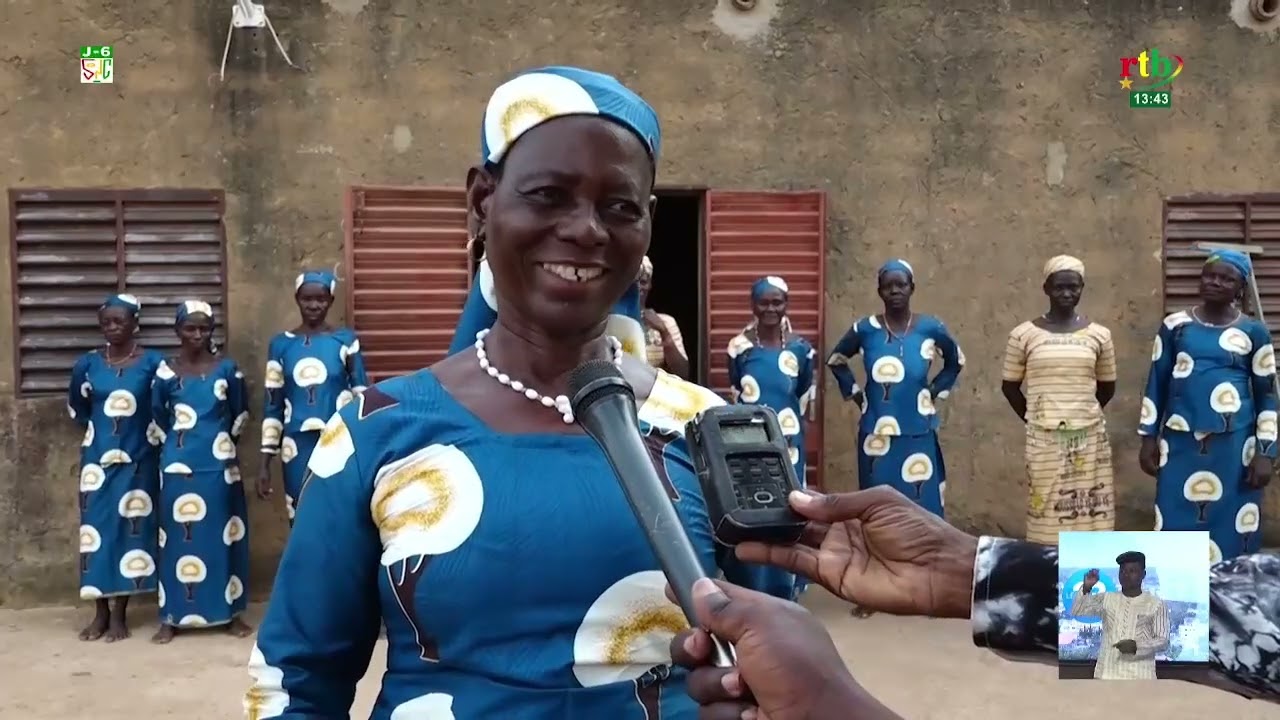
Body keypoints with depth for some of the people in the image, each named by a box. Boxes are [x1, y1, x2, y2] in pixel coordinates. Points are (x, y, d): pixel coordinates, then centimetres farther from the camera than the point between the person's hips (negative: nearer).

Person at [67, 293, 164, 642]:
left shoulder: (153, 362, -6)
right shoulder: (88, 363, 1)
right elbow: (76, 408, 17)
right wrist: (100, 427, 13)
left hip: (137, 459, -2)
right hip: (97, 458, 2)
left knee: (130, 528, 2)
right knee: (96, 528, 3)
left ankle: (120, 613, 11)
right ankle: (100, 611, 14)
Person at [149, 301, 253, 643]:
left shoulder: (227, 368, 0)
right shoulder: (166, 372, -1)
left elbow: (241, 412, 11)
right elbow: (156, 416, 12)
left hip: (219, 464, 0)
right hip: (178, 465, 0)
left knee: (223, 535, 6)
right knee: (178, 538, 4)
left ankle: (231, 612, 15)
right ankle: (172, 617, 12)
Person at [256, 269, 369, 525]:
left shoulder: (347, 340, 2)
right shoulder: (281, 344, 7)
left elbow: (362, 396, 1)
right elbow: (272, 406, 8)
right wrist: (265, 463, 6)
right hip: (298, 449, 2)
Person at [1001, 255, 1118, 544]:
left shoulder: (1099, 335, 4)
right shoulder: (1024, 335, -1)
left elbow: (1107, 387, 15)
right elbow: (1009, 386, 7)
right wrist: (1034, 419, 5)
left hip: (1089, 438, 2)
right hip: (1044, 440, -1)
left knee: (1089, 514, 2)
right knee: (1047, 512, -1)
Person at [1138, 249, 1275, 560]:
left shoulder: (1254, 332, 2)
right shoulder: (1175, 325, 4)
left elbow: (1267, 395, 4)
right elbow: (1156, 383, 8)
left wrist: (1264, 452, -2)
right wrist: (1149, 438, 4)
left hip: (1234, 444, -1)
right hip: (1182, 442, 1)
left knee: (1230, 530, 3)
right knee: (1177, 526, 2)